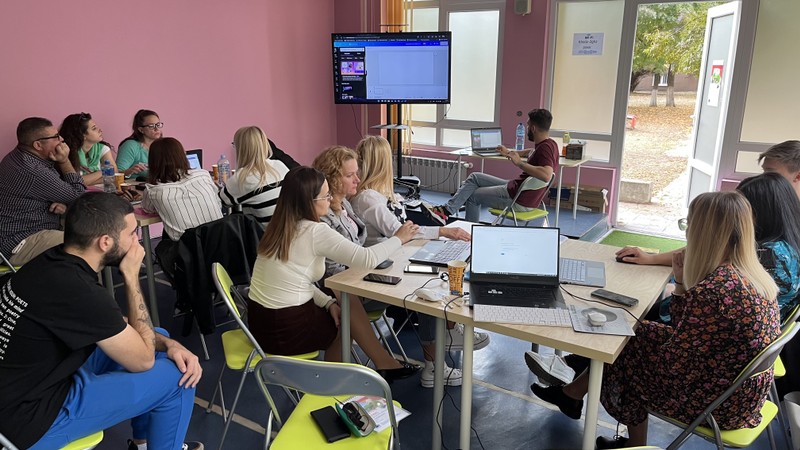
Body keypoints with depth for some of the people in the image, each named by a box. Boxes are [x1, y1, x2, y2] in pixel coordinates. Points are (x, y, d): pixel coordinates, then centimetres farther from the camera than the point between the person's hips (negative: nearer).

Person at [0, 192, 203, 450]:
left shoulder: (57, 262, -3)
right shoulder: (76, 289, -31)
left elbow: (116, 324, 9)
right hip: (29, 419, -9)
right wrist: (131, 276, -17)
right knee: (176, 377, -9)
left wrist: (170, 344, -7)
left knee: (158, 337, 12)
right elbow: (143, 359, -18)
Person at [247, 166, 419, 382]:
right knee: (350, 310, 12)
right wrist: (399, 238, -4)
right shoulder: (315, 232, -21)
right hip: (284, 332, -7)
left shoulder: (280, 227, 4)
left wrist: (329, 303, -1)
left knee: (346, 303, 18)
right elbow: (368, 258, -20)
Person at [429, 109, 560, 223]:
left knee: (473, 195, 9)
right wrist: (509, 153, 38)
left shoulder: (545, 148, -24)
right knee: (475, 177, 12)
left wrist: (519, 163, -34)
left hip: (519, 200, -10)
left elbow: (546, 175, -42)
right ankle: (447, 209, 10)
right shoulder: (543, 144, 8)